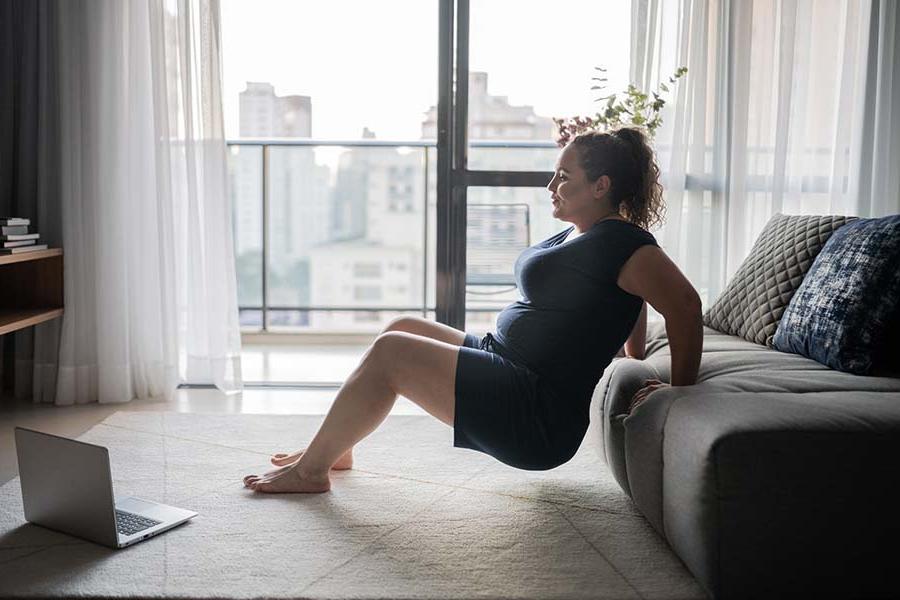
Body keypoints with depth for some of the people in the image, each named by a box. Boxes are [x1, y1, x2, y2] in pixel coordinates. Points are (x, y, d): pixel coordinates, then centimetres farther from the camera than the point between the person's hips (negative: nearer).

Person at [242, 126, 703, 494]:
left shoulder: (620, 243, -15)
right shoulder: (577, 235, 15)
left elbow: (685, 304, -17)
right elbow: (630, 300, 26)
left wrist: (679, 390, -11)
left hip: (540, 420, -11)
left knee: (389, 352, -15)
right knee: (403, 328, 14)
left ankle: (309, 470, 1)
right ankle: (333, 449, 21)